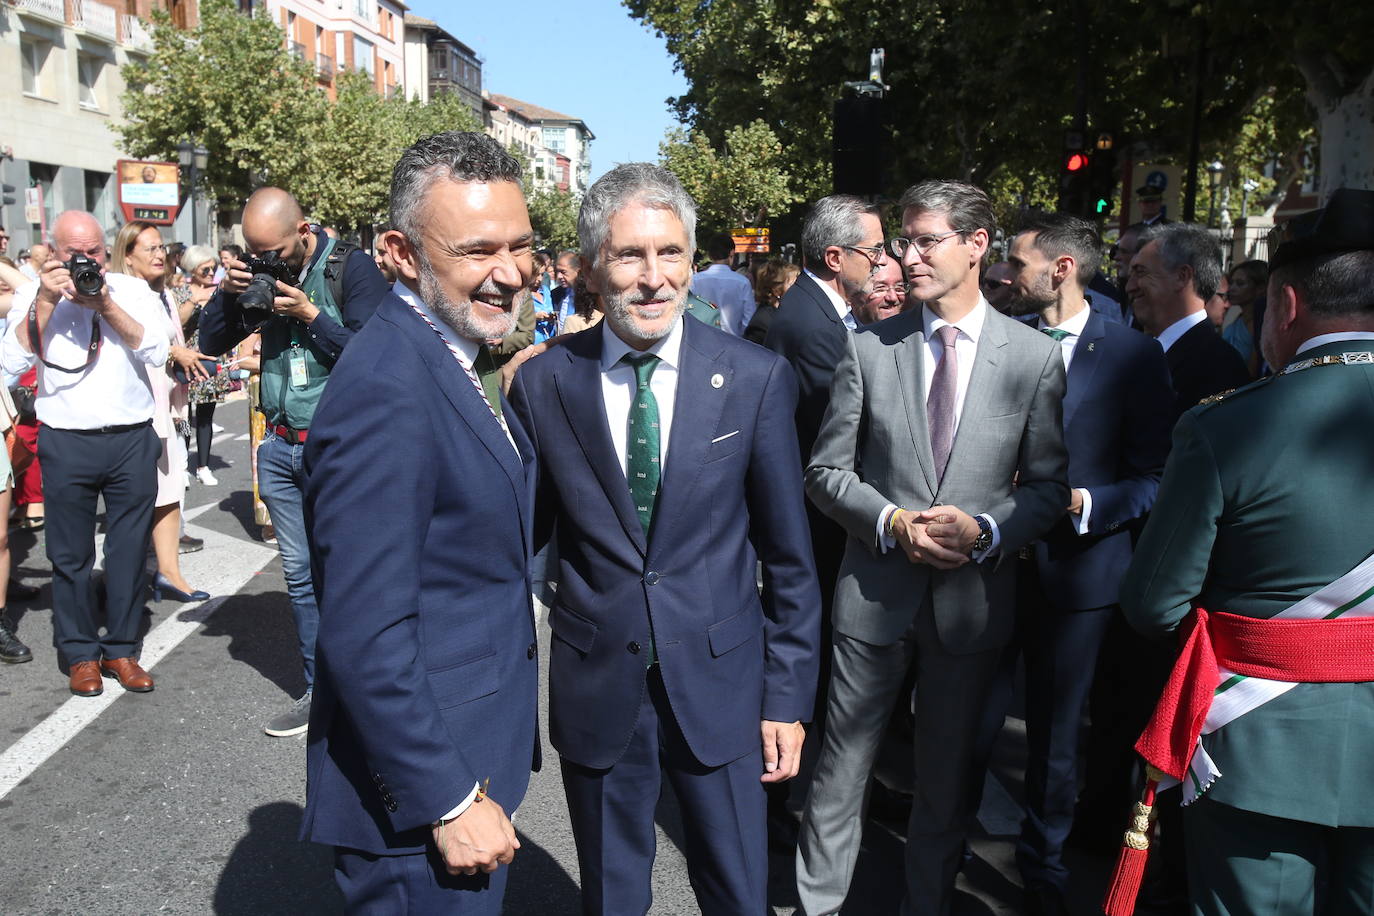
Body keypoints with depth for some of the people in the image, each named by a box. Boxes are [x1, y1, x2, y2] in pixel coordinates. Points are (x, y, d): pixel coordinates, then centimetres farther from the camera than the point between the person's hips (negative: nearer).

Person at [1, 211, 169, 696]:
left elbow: (157, 352, -7)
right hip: (66, 443, 0)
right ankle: (80, 653, 22)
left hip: (133, 440, 1)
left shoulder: (133, 290, 5)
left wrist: (105, 304, -14)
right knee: (70, 555, 7)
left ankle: (120, 648, 22)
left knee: (129, 550, 8)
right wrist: (46, 302, -14)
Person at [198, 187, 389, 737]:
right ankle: (319, 690, 23)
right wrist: (228, 292, -4)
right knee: (300, 574, 11)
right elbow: (212, 343, 12)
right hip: (280, 446, 6)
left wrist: (310, 315, -18)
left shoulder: (353, 268, -8)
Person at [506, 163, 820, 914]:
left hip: (719, 682, 0)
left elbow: (788, 556, -2)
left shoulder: (757, 379, -8)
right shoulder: (542, 384, -6)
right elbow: (525, 540, 2)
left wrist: (788, 698, -2)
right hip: (595, 688, 1)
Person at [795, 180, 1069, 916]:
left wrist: (987, 530, -17)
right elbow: (827, 470, 1)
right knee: (841, 768, 10)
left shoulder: (1034, 357, -2)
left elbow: (1049, 484, 1)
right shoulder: (868, 350, -2)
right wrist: (892, 521, -15)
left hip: (973, 597, 0)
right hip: (874, 588, 0)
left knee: (948, 776, 17)